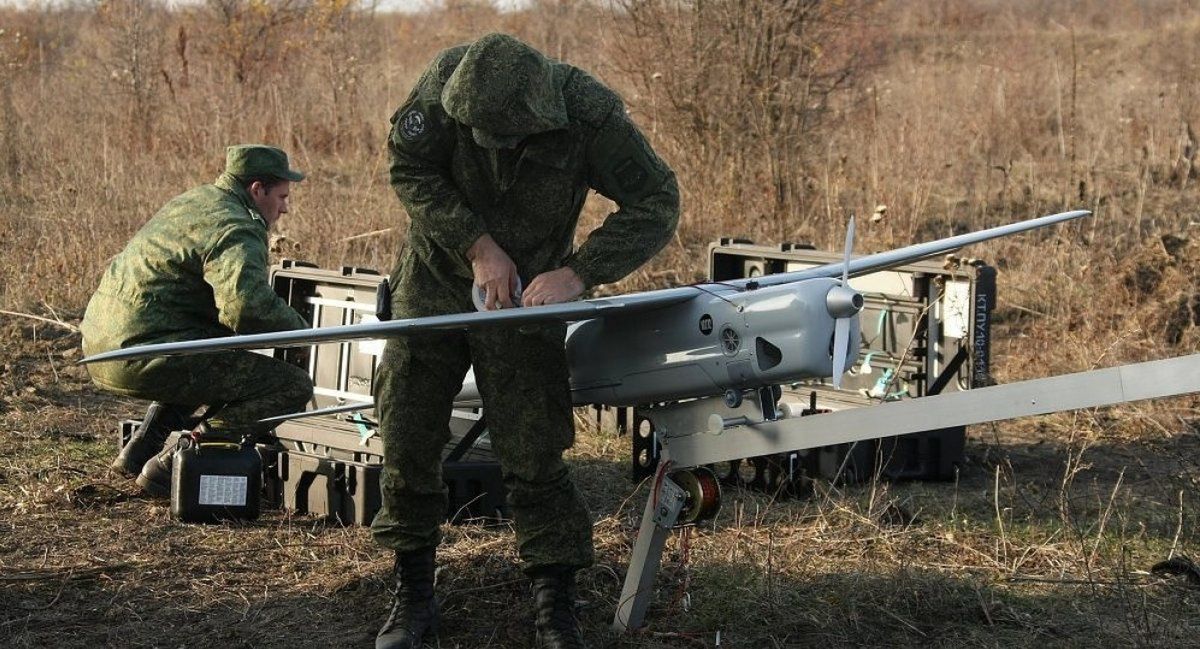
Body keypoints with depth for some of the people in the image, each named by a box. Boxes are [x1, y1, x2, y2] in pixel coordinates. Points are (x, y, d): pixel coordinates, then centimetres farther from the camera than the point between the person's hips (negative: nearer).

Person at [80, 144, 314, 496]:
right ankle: (170, 465, -13)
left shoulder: (191, 201, 20)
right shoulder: (236, 231, -12)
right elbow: (247, 306, -29)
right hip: (145, 354, -10)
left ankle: (140, 452, 25)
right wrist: (298, 327, -10)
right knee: (293, 387, -9)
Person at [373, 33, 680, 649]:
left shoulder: (591, 113, -26)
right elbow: (409, 168, -13)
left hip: (526, 296, -2)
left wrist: (578, 272, -30)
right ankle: (413, 595, 18)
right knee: (406, 439, 4)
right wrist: (478, 246, -21)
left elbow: (656, 202, -20)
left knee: (532, 454, -4)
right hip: (434, 282, 2)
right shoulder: (446, 81, -22)